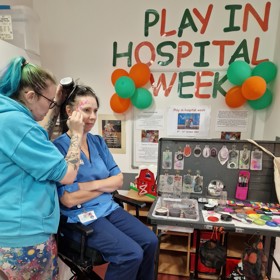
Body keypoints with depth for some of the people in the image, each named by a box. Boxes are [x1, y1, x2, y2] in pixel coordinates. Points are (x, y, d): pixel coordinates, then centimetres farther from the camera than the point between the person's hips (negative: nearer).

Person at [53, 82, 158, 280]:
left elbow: (118, 180, 3)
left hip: (109, 208, 6)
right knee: (132, 253, -17)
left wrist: (92, 185, -13)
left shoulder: (98, 141, 5)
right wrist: (105, 186, -10)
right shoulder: (59, 147, -15)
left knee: (150, 241, -4)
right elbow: (69, 199, -19)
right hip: (81, 216, -6)